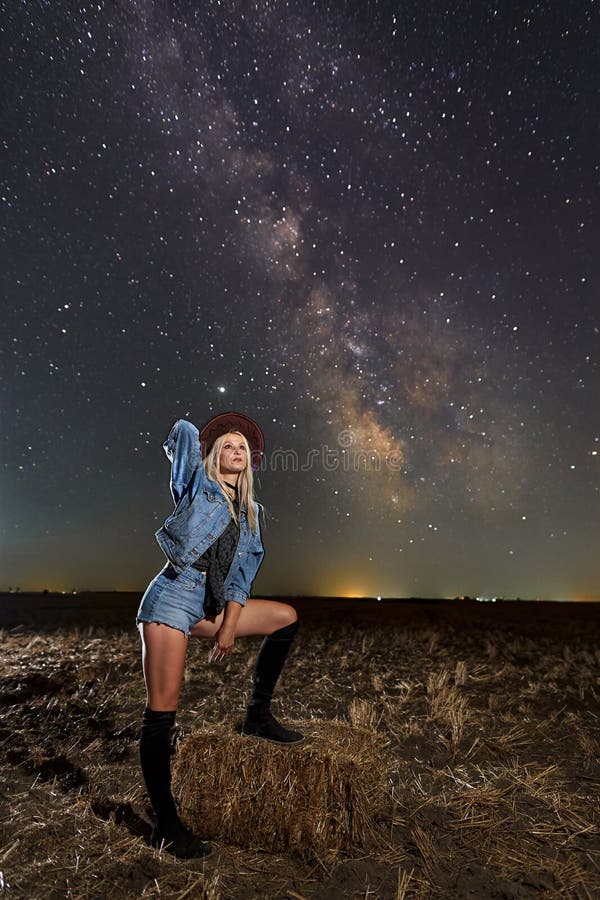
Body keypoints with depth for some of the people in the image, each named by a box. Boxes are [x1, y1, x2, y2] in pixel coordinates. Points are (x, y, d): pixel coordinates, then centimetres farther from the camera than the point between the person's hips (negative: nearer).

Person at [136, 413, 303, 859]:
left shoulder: (250, 511, 13)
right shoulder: (198, 485, 1)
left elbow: (241, 572, 7)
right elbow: (184, 431, -12)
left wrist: (229, 625, -2)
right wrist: (183, 439, 11)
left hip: (209, 606, 6)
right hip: (172, 598, -6)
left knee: (286, 617, 5)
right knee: (162, 713, -4)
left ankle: (258, 716, 12)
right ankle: (165, 825, 13)